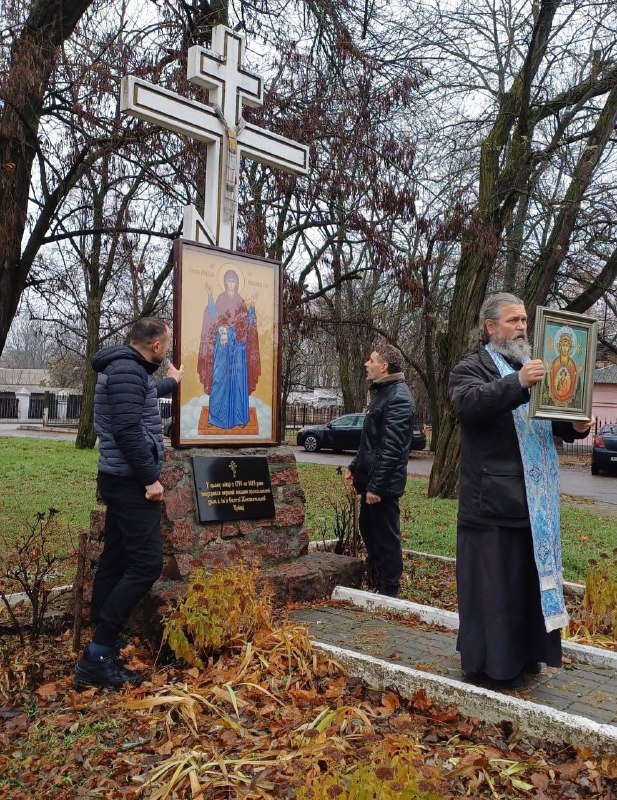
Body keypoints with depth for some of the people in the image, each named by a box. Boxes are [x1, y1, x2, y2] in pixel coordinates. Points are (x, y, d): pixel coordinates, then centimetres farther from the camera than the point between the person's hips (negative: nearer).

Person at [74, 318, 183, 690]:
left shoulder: (126, 368, 17)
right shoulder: (128, 369, -15)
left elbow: (145, 394, 42)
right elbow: (128, 430, -24)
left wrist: (172, 383, 58)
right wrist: (150, 477, -20)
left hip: (122, 480, 11)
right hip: (130, 481, -11)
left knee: (116, 561, 11)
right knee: (146, 563, -11)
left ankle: (100, 650, 17)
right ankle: (98, 656, -7)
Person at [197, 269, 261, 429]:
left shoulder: (241, 301, 9)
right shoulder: (220, 299, 3)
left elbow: (247, 323, 5)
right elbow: (214, 318, -10)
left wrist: (252, 307, -7)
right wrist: (209, 298, -18)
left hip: (238, 345, 2)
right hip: (223, 344, -2)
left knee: (238, 378, 2)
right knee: (220, 378, -1)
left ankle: (237, 415, 11)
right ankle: (218, 415, 8)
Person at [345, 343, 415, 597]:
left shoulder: (398, 398, -18)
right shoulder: (381, 392, 15)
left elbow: (392, 448, -23)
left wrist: (377, 486, -24)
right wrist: (355, 467, 22)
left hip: (383, 483, -10)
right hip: (370, 477, 10)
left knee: (386, 536, 1)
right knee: (368, 530, 18)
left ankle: (389, 592, 13)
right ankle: (378, 581, 33)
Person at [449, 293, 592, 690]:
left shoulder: (532, 366, 20)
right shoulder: (471, 367, -5)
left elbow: (550, 421, 23)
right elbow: (468, 402, -27)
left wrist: (574, 426, 1)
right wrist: (518, 383, -41)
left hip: (536, 499, 8)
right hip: (493, 499, -8)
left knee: (532, 578, 14)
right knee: (494, 583, -2)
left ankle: (523, 654, 29)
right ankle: (490, 663, 11)